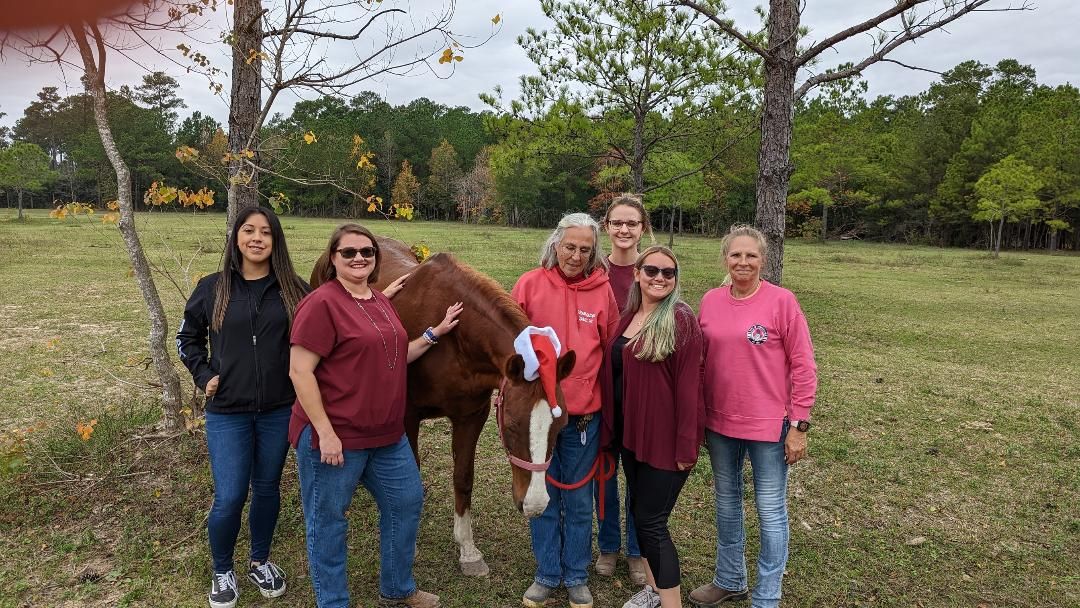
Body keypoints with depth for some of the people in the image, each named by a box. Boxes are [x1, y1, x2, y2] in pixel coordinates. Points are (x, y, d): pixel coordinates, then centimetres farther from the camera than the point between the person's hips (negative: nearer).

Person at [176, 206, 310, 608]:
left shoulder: (293, 290, -3)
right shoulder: (212, 288, -3)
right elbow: (187, 338, 12)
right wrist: (204, 376, 0)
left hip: (279, 410, 1)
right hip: (227, 412, -1)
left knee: (267, 489, 15)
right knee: (229, 498, 0)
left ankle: (260, 562, 37)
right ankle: (222, 571, 26)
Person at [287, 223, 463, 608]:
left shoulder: (381, 302, 9)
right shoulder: (322, 303, -15)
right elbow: (299, 371, -19)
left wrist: (435, 333, 12)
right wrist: (325, 432, -21)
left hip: (388, 435, 9)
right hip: (336, 437, -8)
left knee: (407, 502, 19)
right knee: (327, 521, 7)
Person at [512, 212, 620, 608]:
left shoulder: (602, 291, -4)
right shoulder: (529, 285, -4)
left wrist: (600, 402, -4)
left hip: (584, 415, 0)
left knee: (579, 502, 13)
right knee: (542, 497, 14)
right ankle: (547, 574, 32)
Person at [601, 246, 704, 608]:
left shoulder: (681, 319, -14)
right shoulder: (628, 316, 8)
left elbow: (688, 384, -17)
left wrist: (686, 444, -18)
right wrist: (613, 426, 9)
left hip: (665, 437, -7)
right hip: (631, 432, 7)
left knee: (651, 521, -2)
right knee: (638, 511, 18)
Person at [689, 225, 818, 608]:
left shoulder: (782, 301, -11)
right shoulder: (710, 302, 1)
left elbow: (803, 367, -9)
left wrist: (798, 424, -11)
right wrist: (697, 415, 9)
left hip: (769, 425, -4)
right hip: (719, 423, 5)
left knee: (770, 512, 7)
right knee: (726, 504, 18)